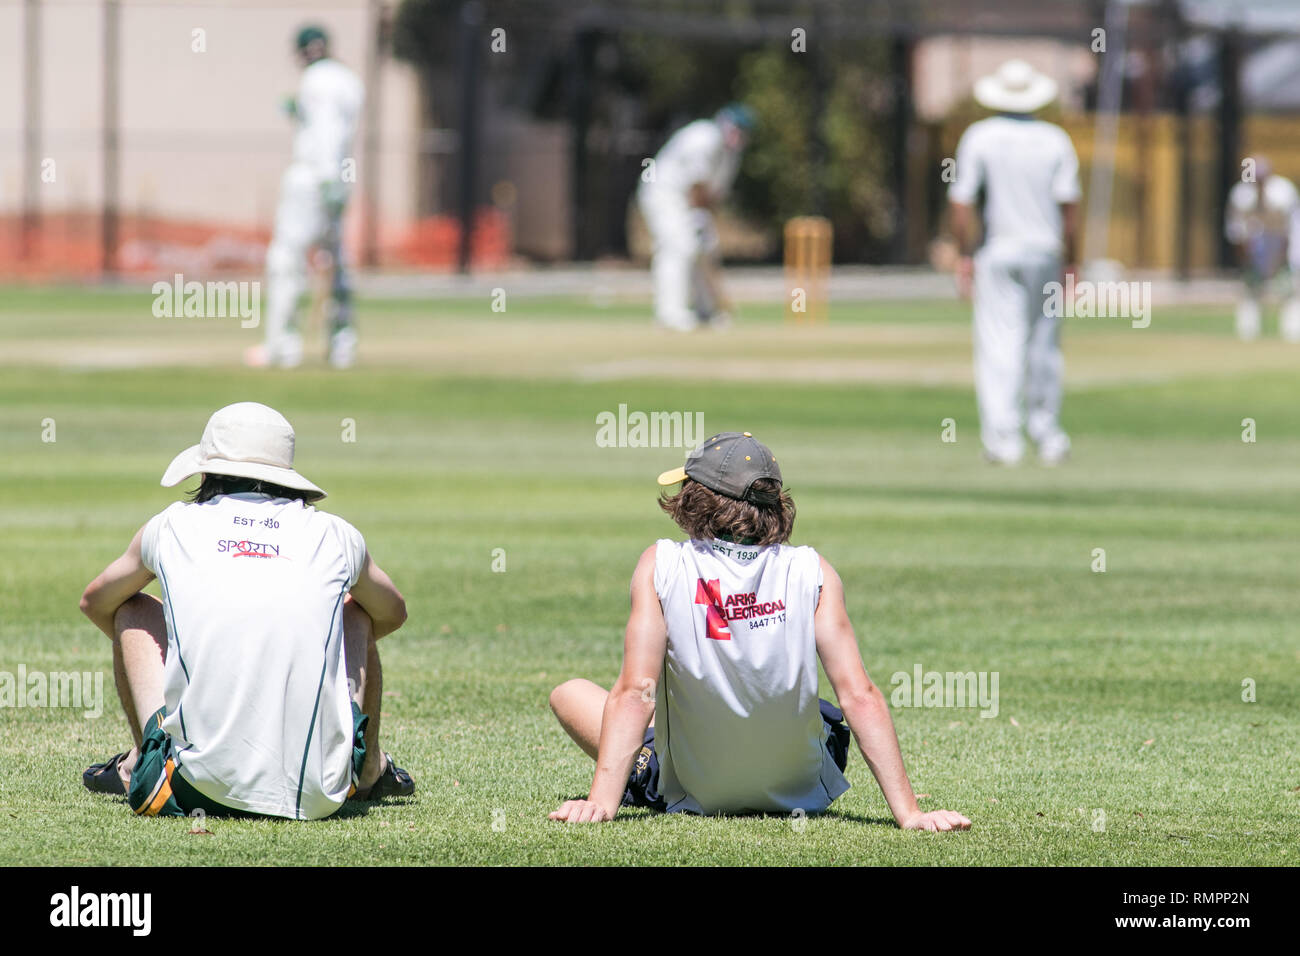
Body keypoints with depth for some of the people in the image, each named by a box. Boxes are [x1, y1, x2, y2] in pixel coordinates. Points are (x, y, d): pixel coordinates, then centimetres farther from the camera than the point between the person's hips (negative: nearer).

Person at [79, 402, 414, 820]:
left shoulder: (171, 527, 9)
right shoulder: (334, 536, 9)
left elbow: (95, 602, 32)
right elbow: (393, 613, 33)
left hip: (194, 789, -1)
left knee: (132, 610, 22)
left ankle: (141, 765, 29)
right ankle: (370, 767, 36)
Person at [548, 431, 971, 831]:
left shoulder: (661, 566, -16)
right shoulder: (812, 573, -14)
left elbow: (636, 692, -23)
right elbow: (859, 695, -18)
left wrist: (601, 802, -25)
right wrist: (907, 812, -19)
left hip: (692, 798, -1)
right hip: (800, 792, 1)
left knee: (569, 694, 20)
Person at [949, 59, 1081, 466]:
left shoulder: (979, 137, -2)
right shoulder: (1055, 140, 0)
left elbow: (960, 201, -5)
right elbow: (1069, 203, -4)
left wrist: (964, 256, 1)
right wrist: (1071, 260, 3)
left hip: (997, 252, -1)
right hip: (1044, 250, 1)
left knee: (998, 345, -4)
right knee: (1044, 345, 12)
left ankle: (1003, 435, -13)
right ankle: (1046, 434, 17)